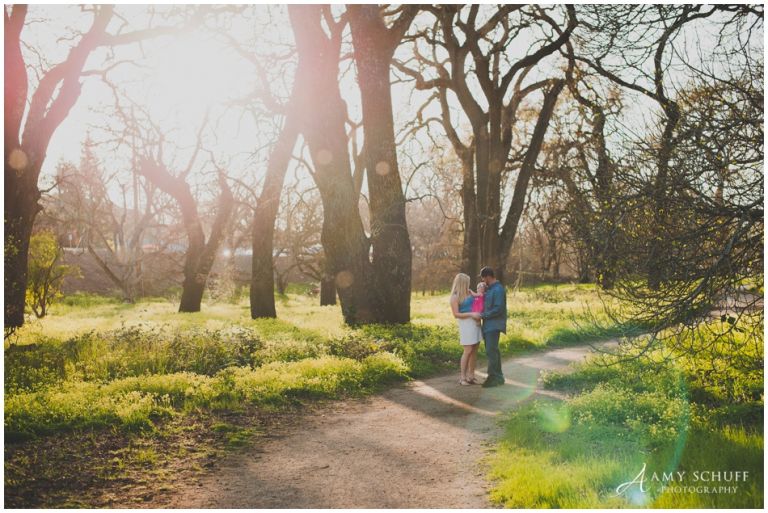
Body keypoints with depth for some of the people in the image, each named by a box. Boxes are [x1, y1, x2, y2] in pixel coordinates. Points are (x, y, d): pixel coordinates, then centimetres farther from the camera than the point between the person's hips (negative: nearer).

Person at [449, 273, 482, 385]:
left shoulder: (469, 292, 10)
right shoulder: (455, 297, -7)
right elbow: (456, 314, -11)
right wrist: (471, 314, -17)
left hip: (475, 322, 7)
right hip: (465, 324, -6)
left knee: (474, 350, 7)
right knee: (468, 351, -6)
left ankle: (471, 376, 15)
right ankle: (463, 377, 3)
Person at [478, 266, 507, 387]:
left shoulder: (498, 289, -15)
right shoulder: (490, 289, 15)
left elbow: (498, 309, -21)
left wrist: (482, 315, -16)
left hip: (494, 325, -10)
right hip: (488, 325, 10)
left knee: (491, 351, -9)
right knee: (493, 351, 12)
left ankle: (494, 377, -3)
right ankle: (497, 376, 19)